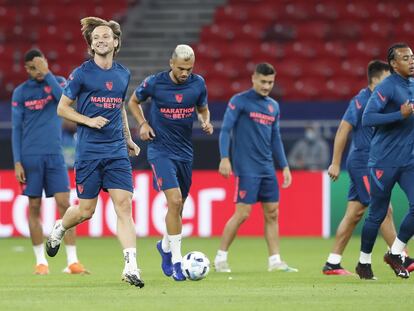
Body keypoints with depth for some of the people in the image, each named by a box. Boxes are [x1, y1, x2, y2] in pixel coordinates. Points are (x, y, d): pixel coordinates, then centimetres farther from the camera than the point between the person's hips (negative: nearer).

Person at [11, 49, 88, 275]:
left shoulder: (58, 82, 7)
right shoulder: (20, 92, 6)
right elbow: (16, 129, 5)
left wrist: (47, 73, -13)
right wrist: (17, 162, -2)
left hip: (54, 155, 0)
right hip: (30, 156, 0)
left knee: (64, 203, -8)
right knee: (34, 207, 2)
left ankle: (72, 260, -7)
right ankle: (40, 261, 9)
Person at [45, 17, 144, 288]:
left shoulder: (123, 74, 10)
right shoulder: (82, 73, -4)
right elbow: (62, 108, 1)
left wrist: (128, 139, 23)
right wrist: (89, 120, -12)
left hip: (117, 151, 3)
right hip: (88, 151, -3)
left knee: (124, 205, -10)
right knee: (85, 211, 3)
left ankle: (131, 267, -15)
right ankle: (59, 229, 37)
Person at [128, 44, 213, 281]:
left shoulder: (198, 84, -1)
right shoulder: (154, 83, -9)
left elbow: (203, 109, 17)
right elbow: (134, 102, 9)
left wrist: (206, 122, -5)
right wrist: (143, 124, -5)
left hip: (185, 151, 5)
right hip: (161, 150, -4)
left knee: (178, 206, 12)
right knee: (175, 200, -20)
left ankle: (165, 246, 40)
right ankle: (176, 260, -14)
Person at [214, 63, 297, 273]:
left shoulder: (273, 106, 15)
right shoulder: (239, 101, -4)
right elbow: (225, 130, -9)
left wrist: (284, 166, 15)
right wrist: (224, 158, -19)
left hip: (267, 169, 7)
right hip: (246, 168, -7)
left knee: (272, 214, 4)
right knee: (242, 213, -9)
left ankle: (275, 261, 8)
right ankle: (221, 258, 1)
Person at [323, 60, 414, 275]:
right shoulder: (361, 101, -13)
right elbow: (343, 130, -14)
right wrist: (335, 163, -15)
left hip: (370, 164, 9)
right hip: (363, 163, -9)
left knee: (354, 214, 8)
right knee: (384, 210, -9)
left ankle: (332, 263, 10)